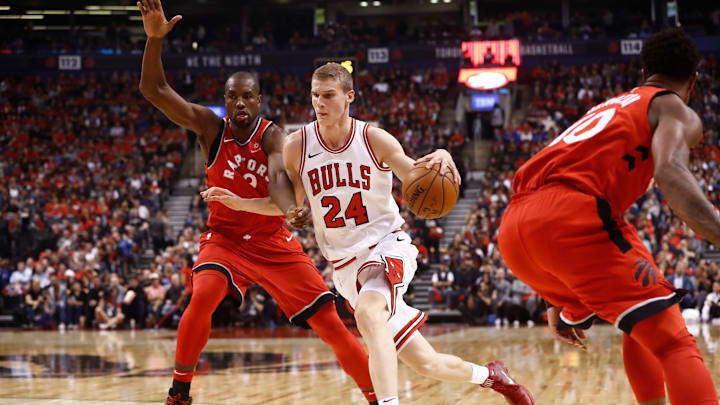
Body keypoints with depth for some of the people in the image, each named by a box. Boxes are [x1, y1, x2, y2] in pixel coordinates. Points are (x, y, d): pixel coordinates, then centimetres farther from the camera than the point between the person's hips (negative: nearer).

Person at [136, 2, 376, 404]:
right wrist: (155, 38, -29)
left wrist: (291, 210, -57)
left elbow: (279, 176, -35)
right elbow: (155, 90, -14)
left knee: (330, 323, -7)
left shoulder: (272, 135, -14)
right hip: (225, 236, 1)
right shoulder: (210, 126, -8)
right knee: (203, 296, -30)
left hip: (273, 241, -1)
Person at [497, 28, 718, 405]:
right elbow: (670, 173, -13)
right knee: (674, 344, -10)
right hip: (568, 218, -8)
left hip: (514, 232, 8)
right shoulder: (675, 111, 12)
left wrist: (560, 302, 44)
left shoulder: (609, 108, 35)